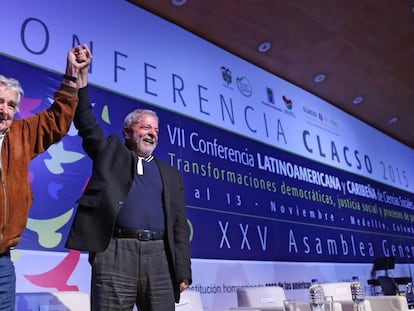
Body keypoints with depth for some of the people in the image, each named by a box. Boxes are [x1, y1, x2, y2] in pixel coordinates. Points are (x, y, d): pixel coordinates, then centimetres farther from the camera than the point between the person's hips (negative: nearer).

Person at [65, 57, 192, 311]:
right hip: (116, 251, -2)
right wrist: (81, 79, -1)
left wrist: (183, 272, 6)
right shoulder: (110, 152, 18)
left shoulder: (171, 175, 19)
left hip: (158, 255, 3)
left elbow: (180, 225, 14)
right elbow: (87, 123, 6)